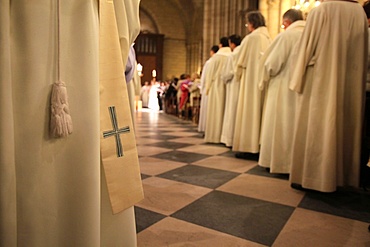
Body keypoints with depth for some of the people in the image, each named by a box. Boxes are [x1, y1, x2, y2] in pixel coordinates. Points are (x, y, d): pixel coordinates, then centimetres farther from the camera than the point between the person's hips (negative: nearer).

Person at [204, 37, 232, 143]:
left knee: (216, 110, -1)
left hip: (217, 86, -3)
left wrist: (207, 87, 5)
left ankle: (215, 135, -1)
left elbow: (210, 73, -2)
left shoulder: (217, 56, -4)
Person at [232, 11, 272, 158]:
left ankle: (249, 148, -5)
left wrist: (238, 75, 15)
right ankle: (260, 145, 10)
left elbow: (241, 61, -2)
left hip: (252, 79, -7)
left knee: (249, 110, -5)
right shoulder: (268, 39, 11)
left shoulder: (251, 38, -7)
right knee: (261, 110, 8)